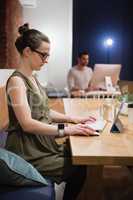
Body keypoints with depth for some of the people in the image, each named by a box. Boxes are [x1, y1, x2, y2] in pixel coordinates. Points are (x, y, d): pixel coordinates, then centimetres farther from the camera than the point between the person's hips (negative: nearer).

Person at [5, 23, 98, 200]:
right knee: (79, 170, -9)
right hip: (29, 153, -8)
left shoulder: (32, 79, 11)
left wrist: (73, 119, 1)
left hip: (43, 144, 8)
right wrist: (65, 130, -26)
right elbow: (27, 124, -24)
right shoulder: (16, 81, -17)